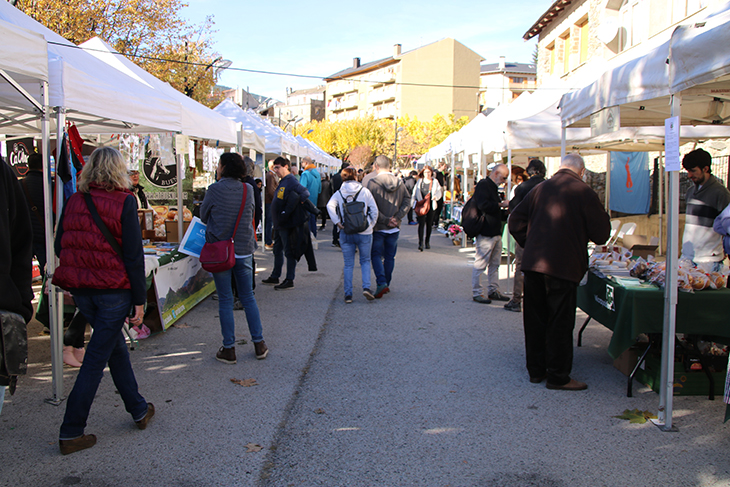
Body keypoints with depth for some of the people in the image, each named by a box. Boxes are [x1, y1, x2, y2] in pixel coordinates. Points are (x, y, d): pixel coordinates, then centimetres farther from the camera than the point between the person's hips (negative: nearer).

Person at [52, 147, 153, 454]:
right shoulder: (124, 202, -10)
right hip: (114, 289, -5)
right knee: (97, 357, 3)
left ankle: (139, 410, 32)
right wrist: (139, 299, -8)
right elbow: (133, 254, -12)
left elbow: (60, 247, 8)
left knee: (115, 345, 20)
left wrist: (75, 279, 19)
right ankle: (71, 432, 8)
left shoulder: (74, 202, 4)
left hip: (81, 290, 5)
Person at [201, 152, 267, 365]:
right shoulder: (248, 190, -1)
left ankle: (229, 349, 9)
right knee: (248, 298, 13)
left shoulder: (215, 190, -10)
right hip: (244, 250, 3)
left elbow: (203, 216, 2)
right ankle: (259, 344, 16)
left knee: (225, 300, 5)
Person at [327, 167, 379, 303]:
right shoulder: (365, 191, 0)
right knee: (365, 261, 15)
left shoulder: (339, 193, 2)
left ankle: (348, 294, 7)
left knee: (348, 265, 9)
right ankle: (366, 287, -3)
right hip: (364, 233, -1)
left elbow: (330, 206, -15)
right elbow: (374, 210, -5)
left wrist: (337, 222, -11)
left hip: (346, 234, 1)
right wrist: (371, 224, 6)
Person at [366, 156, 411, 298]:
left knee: (376, 255, 5)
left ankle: (381, 283, -11)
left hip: (378, 227, -4)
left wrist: (385, 220, -13)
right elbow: (407, 202, -1)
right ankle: (387, 284, 22)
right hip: (394, 228, 4)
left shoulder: (372, 182, -11)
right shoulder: (400, 183, 3)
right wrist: (396, 218, -8)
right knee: (390, 256, 14)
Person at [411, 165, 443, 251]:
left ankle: (427, 242, 25)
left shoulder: (435, 182, 7)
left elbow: (439, 192, 7)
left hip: (431, 206, 1)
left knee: (429, 224, 10)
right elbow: (415, 192, 11)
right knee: (421, 223, -11)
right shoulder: (420, 181, 8)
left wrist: (436, 196, -14)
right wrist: (413, 203, 3)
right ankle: (420, 243, -15)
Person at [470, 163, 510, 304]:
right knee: (480, 264, -4)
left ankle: (493, 291, 22)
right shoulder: (483, 185, -11)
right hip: (485, 233, -10)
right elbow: (483, 205, -25)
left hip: (495, 232, 10)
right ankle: (477, 293, 3)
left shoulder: (493, 187, 20)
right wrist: (500, 204, -16)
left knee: (495, 263, 14)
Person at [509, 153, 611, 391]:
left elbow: (515, 222, 9)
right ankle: (558, 376, 11)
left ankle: (536, 369, 25)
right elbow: (601, 234, -4)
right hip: (564, 265, -5)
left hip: (533, 263, 5)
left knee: (535, 318, 14)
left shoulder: (540, 189, 7)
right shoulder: (584, 192, -7)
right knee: (560, 322, 4)